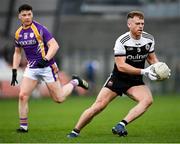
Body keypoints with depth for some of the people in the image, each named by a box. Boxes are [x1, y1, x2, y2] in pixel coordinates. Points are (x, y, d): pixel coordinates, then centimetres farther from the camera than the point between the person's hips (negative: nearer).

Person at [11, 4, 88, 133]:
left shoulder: (39, 29, -13)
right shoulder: (18, 33, 7)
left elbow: (54, 45, -18)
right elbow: (17, 53, 18)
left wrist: (46, 59, -32)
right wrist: (14, 71, 11)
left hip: (47, 67, -5)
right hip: (31, 68, 5)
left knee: (59, 98, 0)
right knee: (22, 96, -10)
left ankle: (74, 82, 28)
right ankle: (23, 126, 0)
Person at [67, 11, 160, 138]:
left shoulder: (149, 39, -2)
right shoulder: (122, 41, -19)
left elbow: (152, 58, 15)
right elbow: (121, 66, -24)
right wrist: (143, 72, -29)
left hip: (136, 81, 4)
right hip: (118, 78, -4)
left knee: (148, 100, -26)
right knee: (99, 106, -10)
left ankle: (121, 125, -29)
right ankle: (75, 131, 8)